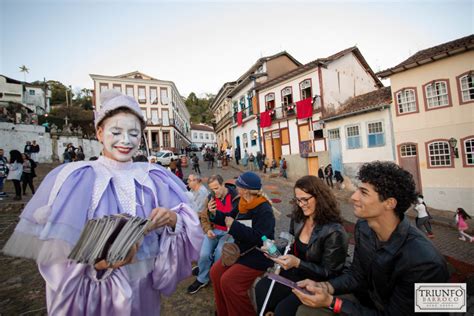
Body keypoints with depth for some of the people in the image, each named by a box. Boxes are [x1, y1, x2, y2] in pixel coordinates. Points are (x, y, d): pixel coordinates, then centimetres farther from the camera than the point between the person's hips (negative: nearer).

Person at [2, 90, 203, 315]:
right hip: (98, 290, -2)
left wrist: (172, 218, -25)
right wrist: (99, 260, -31)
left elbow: (187, 223, -5)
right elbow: (61, 252, -14)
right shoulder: (75, 179, -13)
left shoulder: (155, 178, -6)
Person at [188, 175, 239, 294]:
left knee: (219, 252, -24)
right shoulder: (211, 198, 3)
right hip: (214, 230, 4)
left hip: (230, 231, -3)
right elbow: (204, 217, 13)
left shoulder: (236, 197, -13)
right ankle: (202, 279, 16)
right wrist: (208, 230, -4)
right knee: (204, 254, -14)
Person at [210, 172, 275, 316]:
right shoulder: (244, 204, 2)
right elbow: (231, 219, 12)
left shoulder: (264, 210, -23)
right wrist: (215, 213, -5)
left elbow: (259, 238, -32)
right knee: (216, 272, 2)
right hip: (241, 250, 9)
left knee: (228, 281, -16)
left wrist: (233, 226, -28)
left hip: (258, 256, -8)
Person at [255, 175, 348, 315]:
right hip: (295, 273, 6)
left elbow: (329, 273, -17)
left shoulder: (334, 232, -23)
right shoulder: (297, 217, -3)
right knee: (261, 289, -14)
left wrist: (298, 263, -28)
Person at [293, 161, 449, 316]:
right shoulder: (362, 227, -12)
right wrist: (324, 287, -18)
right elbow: (356, 275, -1)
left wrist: (331, 302, -26)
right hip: (365, 299, 5)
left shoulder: (425, 262, -31)